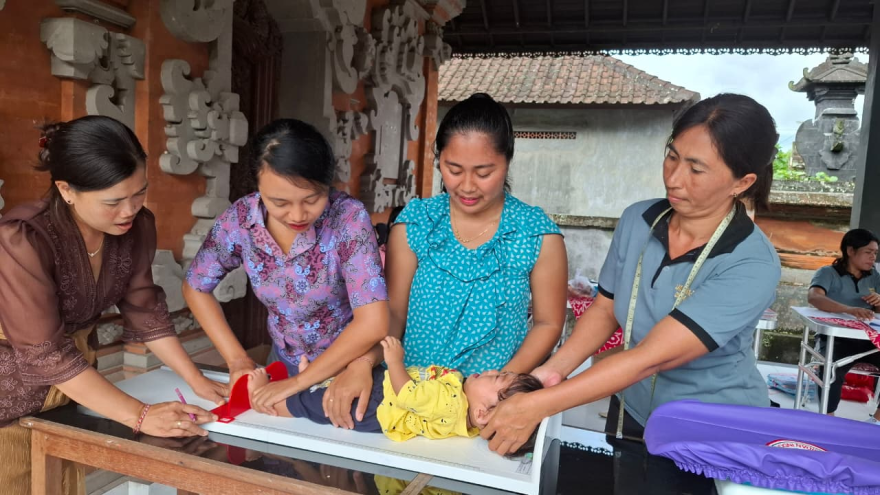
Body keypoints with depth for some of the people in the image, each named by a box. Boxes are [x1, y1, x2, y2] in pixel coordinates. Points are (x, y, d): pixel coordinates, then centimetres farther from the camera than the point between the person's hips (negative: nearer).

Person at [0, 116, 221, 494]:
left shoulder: (137, 226, -14)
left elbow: (144, 309, -4)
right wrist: (139, 416, -32)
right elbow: (46, 353, -29)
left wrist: (197, 381, -8)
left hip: (74, 380, 5)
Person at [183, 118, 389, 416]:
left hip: (349, 365, -3)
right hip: (284, 364, 4)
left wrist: (297, 383, -23)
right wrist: (237, 360, -7)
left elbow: (372, 324, -28)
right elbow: (196, 288, 2)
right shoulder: (239, 220, -15)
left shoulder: (348, 218, -25)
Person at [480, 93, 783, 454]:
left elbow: (650, 358, -33)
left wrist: (537, 406, -35)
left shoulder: (752, 266, -27)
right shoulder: (637, 221, -11)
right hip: (631, 413, 4)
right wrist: (551, 371, -15)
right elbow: (604, 309, -1)